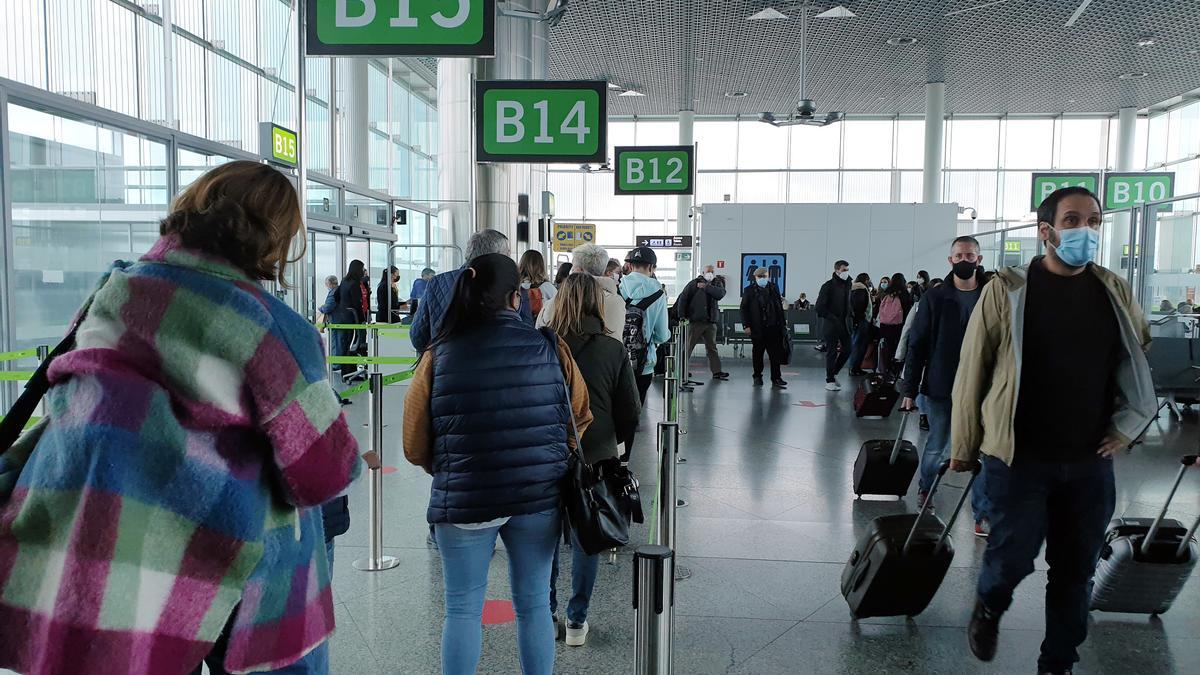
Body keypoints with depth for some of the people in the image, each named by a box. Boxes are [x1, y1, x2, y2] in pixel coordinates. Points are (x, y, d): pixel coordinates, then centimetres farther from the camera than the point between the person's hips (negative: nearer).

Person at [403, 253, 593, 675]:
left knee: (463, 608, 13)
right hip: (539, 496, 1)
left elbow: (415, 447, -2)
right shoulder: (550, 348, -4)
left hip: (463, 499, -1)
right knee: (534, 604, 16)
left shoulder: (439, 355, -6)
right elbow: (580, 417, 5)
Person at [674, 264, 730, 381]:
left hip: (711, 321, 4)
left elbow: (720, 294, -9)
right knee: (688, 346, -1)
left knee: (712, 347, 8)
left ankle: (717, 371, 11)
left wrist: (706, 287, -12)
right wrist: (681, 315, -11)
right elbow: (683, 298, -4)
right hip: (695, 320, -3)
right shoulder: (694, 283, 1)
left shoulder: (718, 283, 12)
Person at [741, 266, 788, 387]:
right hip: (757, 328, -1)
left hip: (773, 327, 1)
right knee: (758, 354, 8)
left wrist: (783, 323, 8)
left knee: (775, 354, -1)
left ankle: (776, 378, 3)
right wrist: (746, 325, -9)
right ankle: (757, 377, 19)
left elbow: (780, 307, 12)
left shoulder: (774, 288, 10)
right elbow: (744, 309, 0)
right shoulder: (749, 291, 3)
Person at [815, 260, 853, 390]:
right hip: (831, 325, -6)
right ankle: (830, 381, 7)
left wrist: (849, 319, 5)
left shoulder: (847, 284, 10)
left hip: (844, 324, 6)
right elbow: (819, 306, -13)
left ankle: (833, 373, 26)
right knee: (832, 352, -1)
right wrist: (832, 318, -18)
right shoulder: (828, 286, -9)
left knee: (847, 350, 7)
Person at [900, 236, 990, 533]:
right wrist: (910, 389, -4)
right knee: (937, 446, 13)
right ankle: (924, 488, 40)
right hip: (940, 389, 0)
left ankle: (983, 516, 7)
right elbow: (916, 345, -1)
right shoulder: (935, 298, -2)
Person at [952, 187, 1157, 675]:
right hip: (1020, 456, -4)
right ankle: (989, 607, 32)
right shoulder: (1007, 289, -8)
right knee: (1013, 556, -2)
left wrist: (1127, 425, 9)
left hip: (1090, 460, 4)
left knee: (1076, 572, 10)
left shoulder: (1115, 291, 4)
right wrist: (963, 445, -2)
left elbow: (1147, 358, 19)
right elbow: (972, 371, -5)